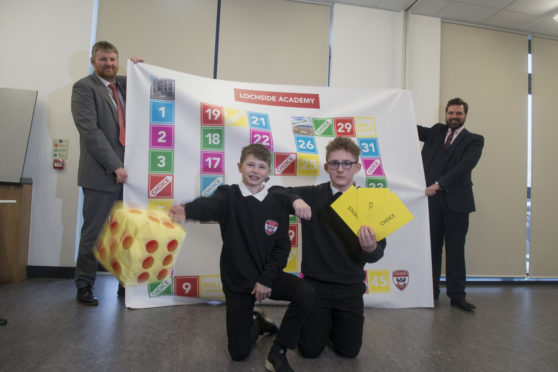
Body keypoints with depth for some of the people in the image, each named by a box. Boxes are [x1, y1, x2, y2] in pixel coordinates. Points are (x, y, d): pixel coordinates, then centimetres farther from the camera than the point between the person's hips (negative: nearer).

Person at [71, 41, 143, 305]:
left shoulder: (125, 84, 16)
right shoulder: (84, 87, -1)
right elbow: (89, 129, -12)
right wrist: (114, 166, -17)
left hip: (127, 171, 5)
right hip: (101, 174, -5)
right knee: (93, 233, 5)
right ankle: (84, 286, 21)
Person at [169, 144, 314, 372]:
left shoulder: (277, 205, -3)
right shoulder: (228, 196, -10)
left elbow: (282, 247, -3)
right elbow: (208, 205, -34)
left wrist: (266, 279, -13)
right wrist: (187, 211, -57)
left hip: (268, 277, 2)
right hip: (236, 282, -1)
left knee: (305, 293, -27)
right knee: (239, 353, 3)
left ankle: (278, 352, -4)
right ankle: (257, 322, 37)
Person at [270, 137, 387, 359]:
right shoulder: (311, 196, -8)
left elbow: (377, 255, -8)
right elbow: (275, 193, -5)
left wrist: (371, 248, -32)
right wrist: (294, 200, -24)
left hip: (350, 288, 1)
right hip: (315, 284, -1)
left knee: (349, 351, 7)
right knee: (310, 351, 3)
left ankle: (334, 323, 36)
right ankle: (321, 323, 34)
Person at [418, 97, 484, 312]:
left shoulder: (474, 140, 4)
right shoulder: (436, 132, 15)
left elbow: (465, 166, -10)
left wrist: (438, 184, -19)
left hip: (456, 201, -1)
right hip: (431, 199, 2)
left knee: (455, 250, 5)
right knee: (432, 248, 7)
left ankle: (457, 295, 17)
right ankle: (431, 292, 18)